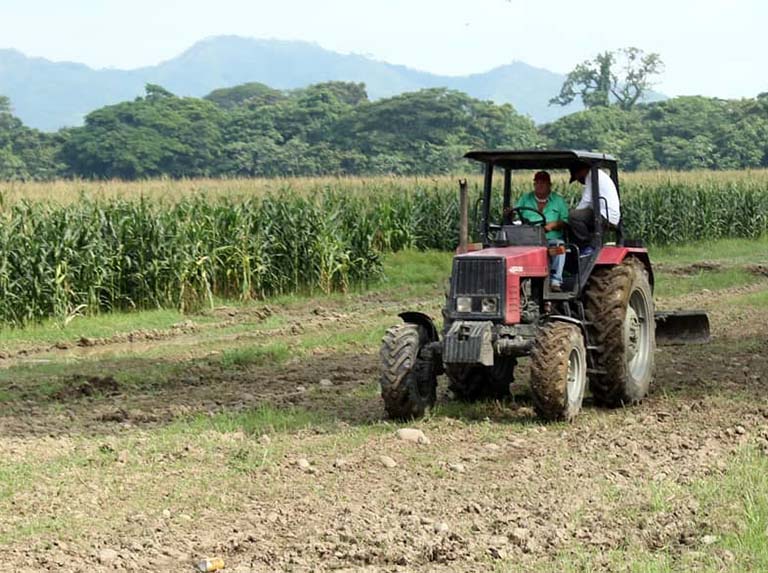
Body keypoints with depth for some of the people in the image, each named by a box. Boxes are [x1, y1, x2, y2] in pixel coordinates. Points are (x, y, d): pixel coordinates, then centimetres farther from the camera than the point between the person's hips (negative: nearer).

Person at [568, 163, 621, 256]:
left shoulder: (591, 176, -7)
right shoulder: (599, 174, 25)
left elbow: (586, 201, -13)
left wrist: (575, 212, -1)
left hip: (606, 216, -11)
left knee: (573, 215, -23)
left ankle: (588, 247, -16)